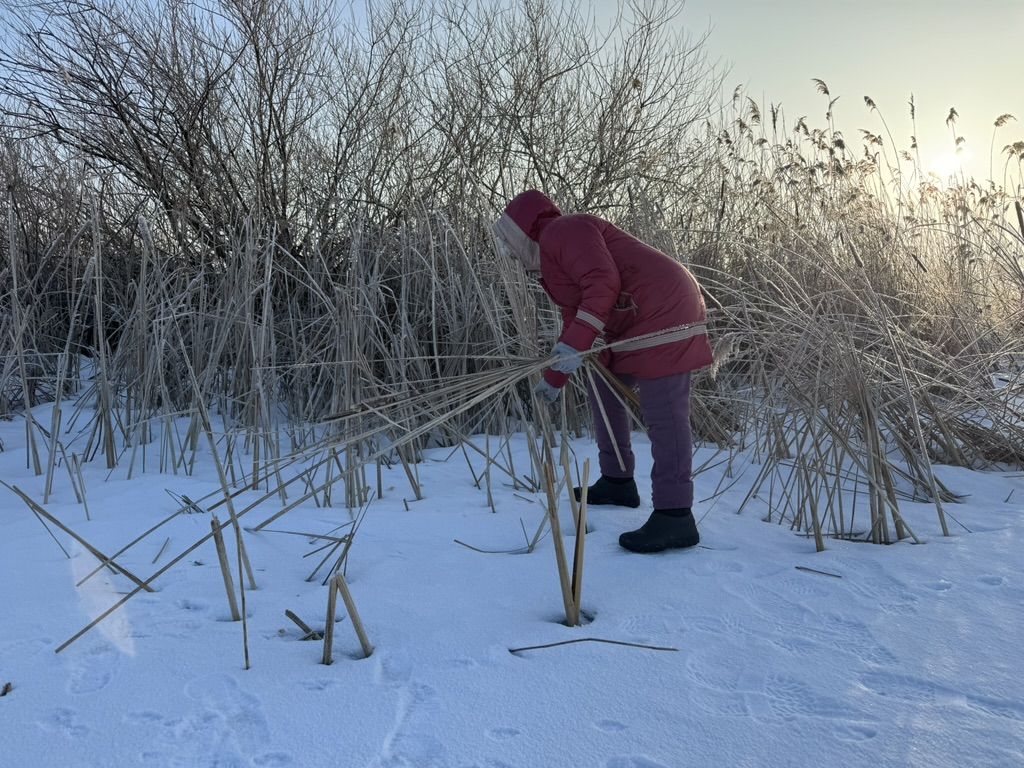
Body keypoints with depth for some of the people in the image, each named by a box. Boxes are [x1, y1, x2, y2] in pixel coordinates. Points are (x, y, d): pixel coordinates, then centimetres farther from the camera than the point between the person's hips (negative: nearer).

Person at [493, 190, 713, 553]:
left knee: (664, 415, -13)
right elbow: (573, 319, 26)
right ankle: (617, 482, 26)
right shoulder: (551, 260, 22)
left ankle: (674, 518, -13)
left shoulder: (561, 231, -9)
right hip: (635, 324, 11)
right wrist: (554, 379, 29)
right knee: (604, 386, 20)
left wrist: (575, 345, -26)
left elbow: (603, 282, -22)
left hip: (663, 313, -11)